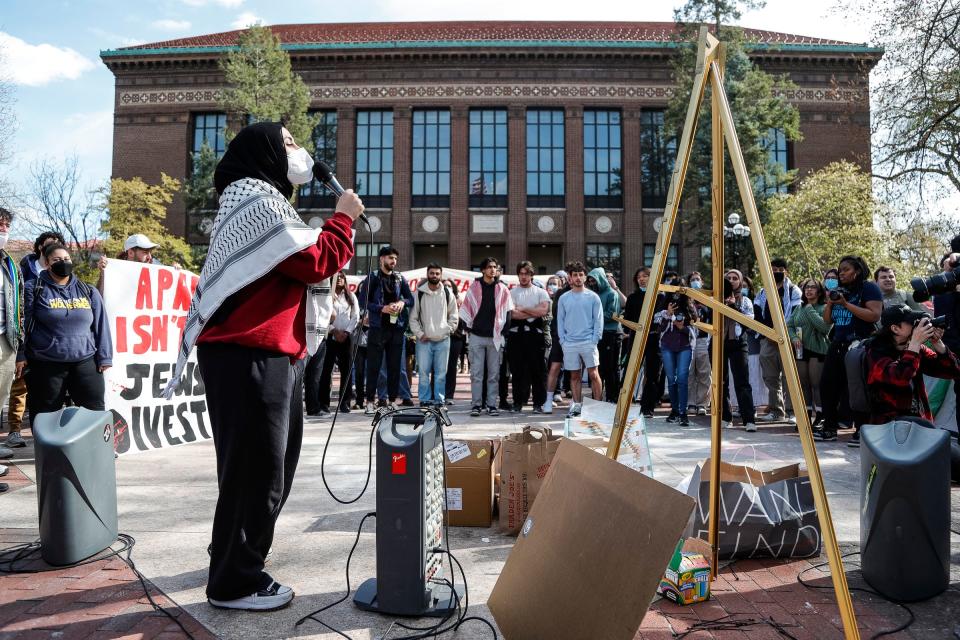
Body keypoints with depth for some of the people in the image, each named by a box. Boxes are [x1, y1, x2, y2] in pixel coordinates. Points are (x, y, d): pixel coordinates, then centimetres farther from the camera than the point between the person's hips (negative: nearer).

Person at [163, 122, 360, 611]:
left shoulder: (262, 202, 25)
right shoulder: (255, 200, -12)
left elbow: (298, 269, 21)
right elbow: (316, 262, -17)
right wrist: (343, 218, -3)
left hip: (268, 354, 11)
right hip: (248, 357, -11)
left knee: (269, 465, 18)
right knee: (256, 469, -3)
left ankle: (237, 557, 34)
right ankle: (234, 582, 10)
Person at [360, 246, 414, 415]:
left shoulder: (400, 279, 11)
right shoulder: (372, 278, 0)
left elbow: (410, 298, 16)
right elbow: (364, 301, -5)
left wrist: (403, 302, -6)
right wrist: (382, 308, -17)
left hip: (397, 327, 4)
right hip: (378, 327, -4)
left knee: (394, 366, 7)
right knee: (374, 366, -2)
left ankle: (392, 400, 15)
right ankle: (370, 401, 5)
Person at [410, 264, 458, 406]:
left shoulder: (448, 294, 6)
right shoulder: (419, 294, 2)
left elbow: (454, 317, 11)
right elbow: (413, 317, 3)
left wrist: (446, 331, 0)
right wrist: (420, 334, -5)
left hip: (443, 340, 1)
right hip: (424, 340, -1)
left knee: (441, 373, 4)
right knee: (423, 372, -2)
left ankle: (439, 400, 11)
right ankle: (424, 400, 6)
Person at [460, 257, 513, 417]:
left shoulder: (502, 289, 7)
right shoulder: (474, 287, 5)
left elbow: (507, 311, 8)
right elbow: (466, 309, 7)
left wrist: (503, 330, 1)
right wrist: (468, 326, 1)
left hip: (495, 336, 1)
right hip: (477, 336, -1)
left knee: (494, 373, 4)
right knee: (476, 373, 0)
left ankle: (492, 404, 10)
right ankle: (476, 404, 5)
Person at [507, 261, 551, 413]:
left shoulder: (541, 292, 9)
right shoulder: (512, 292, 8)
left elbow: (544, 310, -9)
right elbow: (512, 314, -8)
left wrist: (522, 309, -5)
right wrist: (534, 313, -5)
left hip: (535, 334, 0)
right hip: (516, 334, 0)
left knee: (538, 369, 1)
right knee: (517, 370, 4)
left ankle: (539, 403, 7)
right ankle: (518, 402, 13)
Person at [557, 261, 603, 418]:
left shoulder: (593, 297, 2)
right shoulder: (564, 298, 8)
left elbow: (598, 320, 1)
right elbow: (560, 321, 11)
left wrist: (595, 340, -8)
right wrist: (563, 340, 1)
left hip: (588, 342, -2)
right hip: (570, 344, 2)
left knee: (593, 374, -6)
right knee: (574, 376, 9)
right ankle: (577, 405, 16)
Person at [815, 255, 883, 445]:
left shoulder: (868, 288, -3)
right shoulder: (839, 290, 17)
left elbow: (874, 315, -16)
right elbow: (827, 320, 16)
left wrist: (846, 304, -17)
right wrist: (829, 302, 0)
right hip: (838, 345, 7)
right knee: (828, 385, 5)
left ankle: (861, 430, 3)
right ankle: (829, 428, 13)